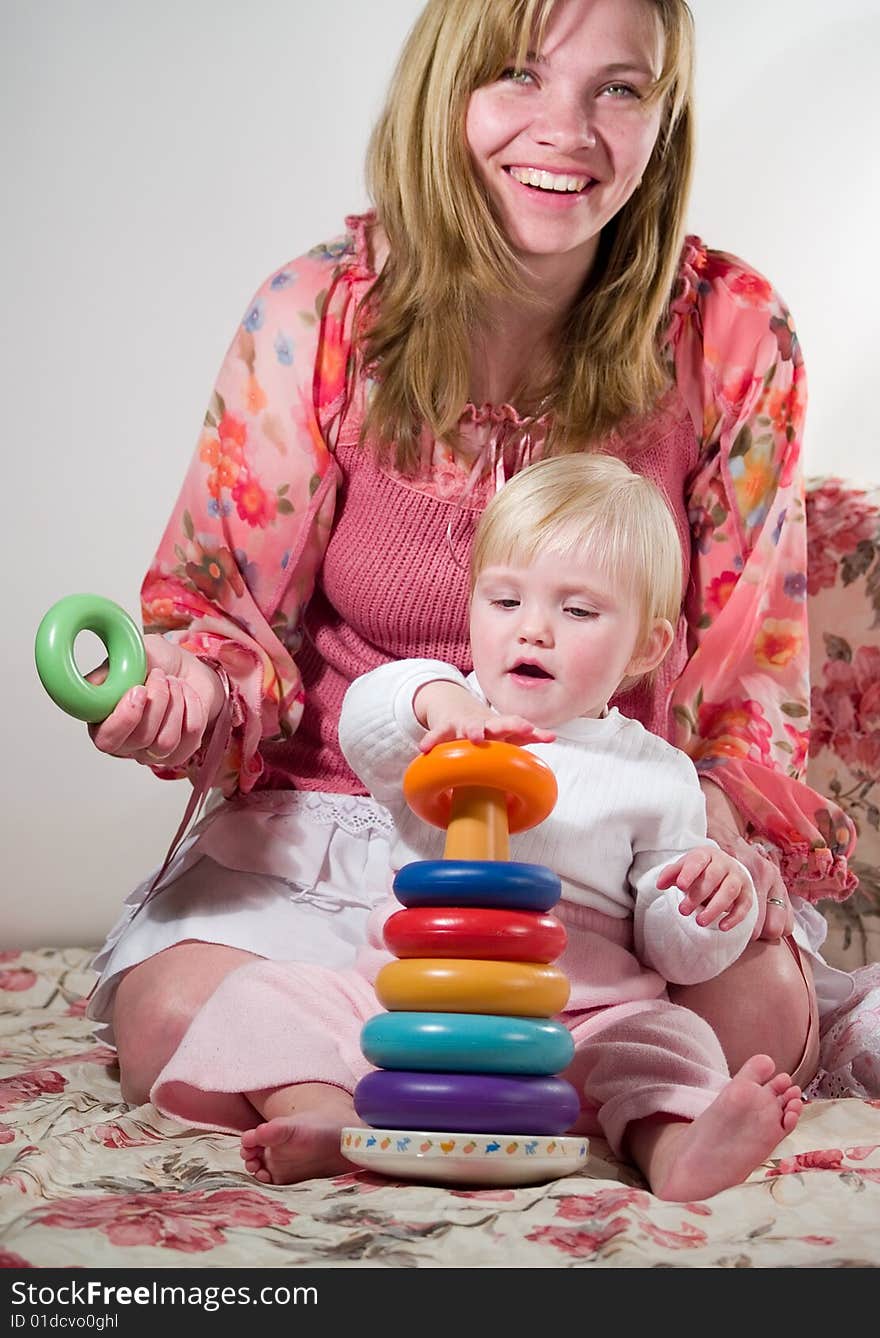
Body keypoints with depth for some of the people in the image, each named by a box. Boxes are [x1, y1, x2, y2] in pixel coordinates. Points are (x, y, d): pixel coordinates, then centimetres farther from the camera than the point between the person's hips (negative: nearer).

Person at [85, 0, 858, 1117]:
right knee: (174, 1028, -24)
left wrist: (717, 817, -19)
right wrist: (189, 682, -25)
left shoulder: (730, 332, -8)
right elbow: (227, 601, -1)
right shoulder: (316, 315, -9)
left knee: (758, 1023, -26)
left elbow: (748, 654, 0)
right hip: (333, 817, 0)